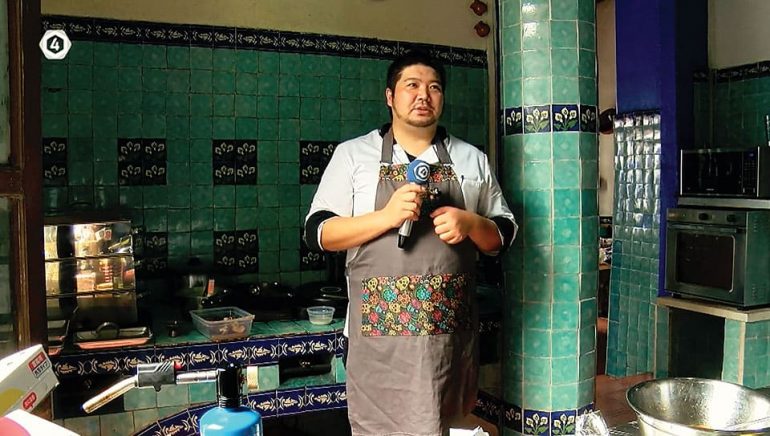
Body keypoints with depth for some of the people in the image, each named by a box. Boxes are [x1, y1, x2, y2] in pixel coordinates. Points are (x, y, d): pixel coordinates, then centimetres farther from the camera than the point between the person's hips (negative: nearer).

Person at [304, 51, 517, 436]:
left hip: (451, 331, 2)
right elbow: (318, 233, -1)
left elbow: (502, 235, 14)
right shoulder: (353, 154, 5)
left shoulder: (472, 159, 12)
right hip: (381, 333, -2)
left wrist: (470, 224, -9)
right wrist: (387, 216, -16)